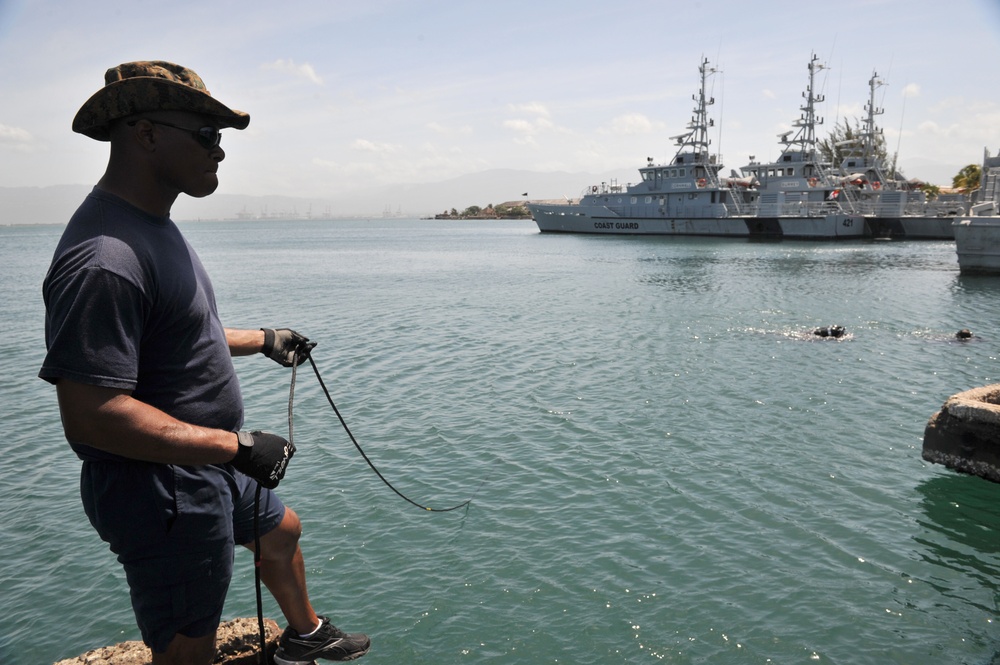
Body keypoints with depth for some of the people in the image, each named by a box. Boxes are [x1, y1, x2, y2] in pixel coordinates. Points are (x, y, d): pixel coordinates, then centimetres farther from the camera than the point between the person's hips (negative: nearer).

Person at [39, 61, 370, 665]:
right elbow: (92, 414, -33)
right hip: (161, 493, -11)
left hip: (212, 468, 11)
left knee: (281, 530, 30)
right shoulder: (104, 258, -30)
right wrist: (237, 446, -29)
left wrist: (263, 340, 22)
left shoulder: (154, 226, 6)